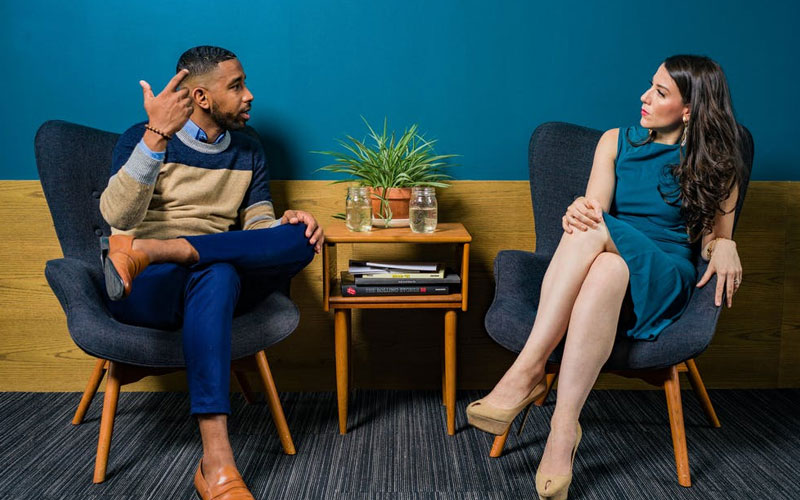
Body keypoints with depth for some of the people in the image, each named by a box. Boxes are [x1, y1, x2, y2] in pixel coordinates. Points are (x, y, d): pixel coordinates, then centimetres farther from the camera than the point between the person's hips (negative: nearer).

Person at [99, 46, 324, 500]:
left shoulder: (249, 153, 16)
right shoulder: (142, 139, 2)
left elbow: (258, 225, 11)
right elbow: (117, 217, -15)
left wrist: (286, 223, -13)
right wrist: (157, 135, -27)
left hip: (207, 289, 4)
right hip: (142, 292, -4)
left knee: (299, 239, -23)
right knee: (217, 273, -39)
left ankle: (148, 250, -28)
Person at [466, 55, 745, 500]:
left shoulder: (715, 164, 11)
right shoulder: (617, 142, 16)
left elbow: (715, 238, 13)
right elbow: (594, 207, 1)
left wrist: (724, 246, -12)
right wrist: (580, 212, -23)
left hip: (662, 279, -2)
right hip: (601, 264, 2)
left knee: (606, 257, -38)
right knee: (588, 225, -36)